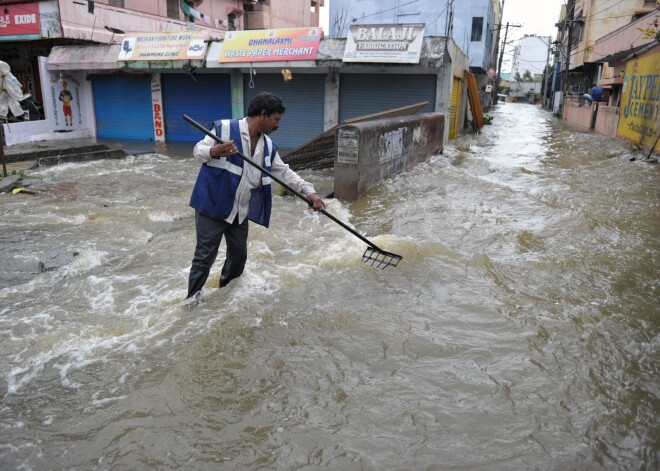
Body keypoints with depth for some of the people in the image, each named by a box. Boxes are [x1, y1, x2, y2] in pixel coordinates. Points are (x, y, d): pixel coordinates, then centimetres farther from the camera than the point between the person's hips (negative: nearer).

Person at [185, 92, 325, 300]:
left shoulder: (268, 146, 6)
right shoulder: (224, 128, -13)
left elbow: (285, 172, 8)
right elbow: (198, 150, -9)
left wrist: (309, 192, -2)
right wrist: (214, 151, -33)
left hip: (240, 212, 7)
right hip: (212, 206, -6)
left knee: (239, 254, 16)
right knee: (204, 257, -2)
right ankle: (192, 299, 13)